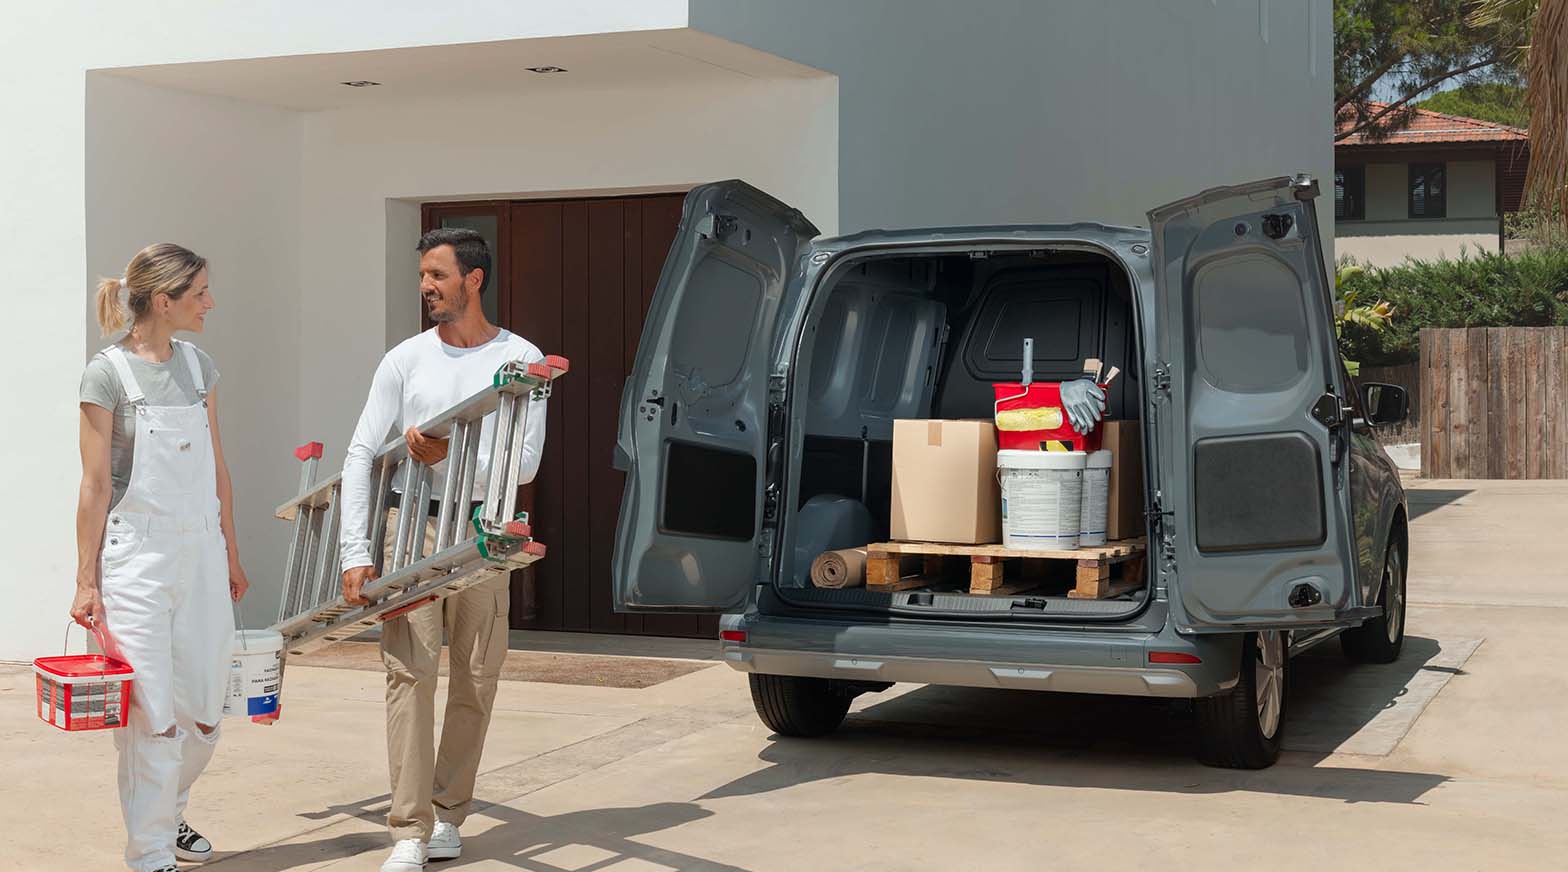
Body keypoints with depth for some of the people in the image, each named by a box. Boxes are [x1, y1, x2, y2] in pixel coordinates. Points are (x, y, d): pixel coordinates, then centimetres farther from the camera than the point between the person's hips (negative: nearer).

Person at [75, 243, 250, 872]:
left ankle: (168, 814, 32)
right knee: (152, 714, -4)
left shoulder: (198, 366, 10)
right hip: (137, 554, -6)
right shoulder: (108, 372, -8)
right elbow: (96, 484, -7)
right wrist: (86, 579, -7)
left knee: (204, 711, 8)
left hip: (201, 550, 6)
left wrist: (230, 553, 18)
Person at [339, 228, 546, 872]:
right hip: (411, 528, 0)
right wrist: (356, 552, -6)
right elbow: (361, 456, 3)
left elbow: (525, 462, -4)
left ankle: (448, 815, 19)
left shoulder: (521, 359, 2)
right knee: (409, 671, -9)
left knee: (476, 680, 4)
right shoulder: (404, 361, 6)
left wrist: (447, 458, -17)